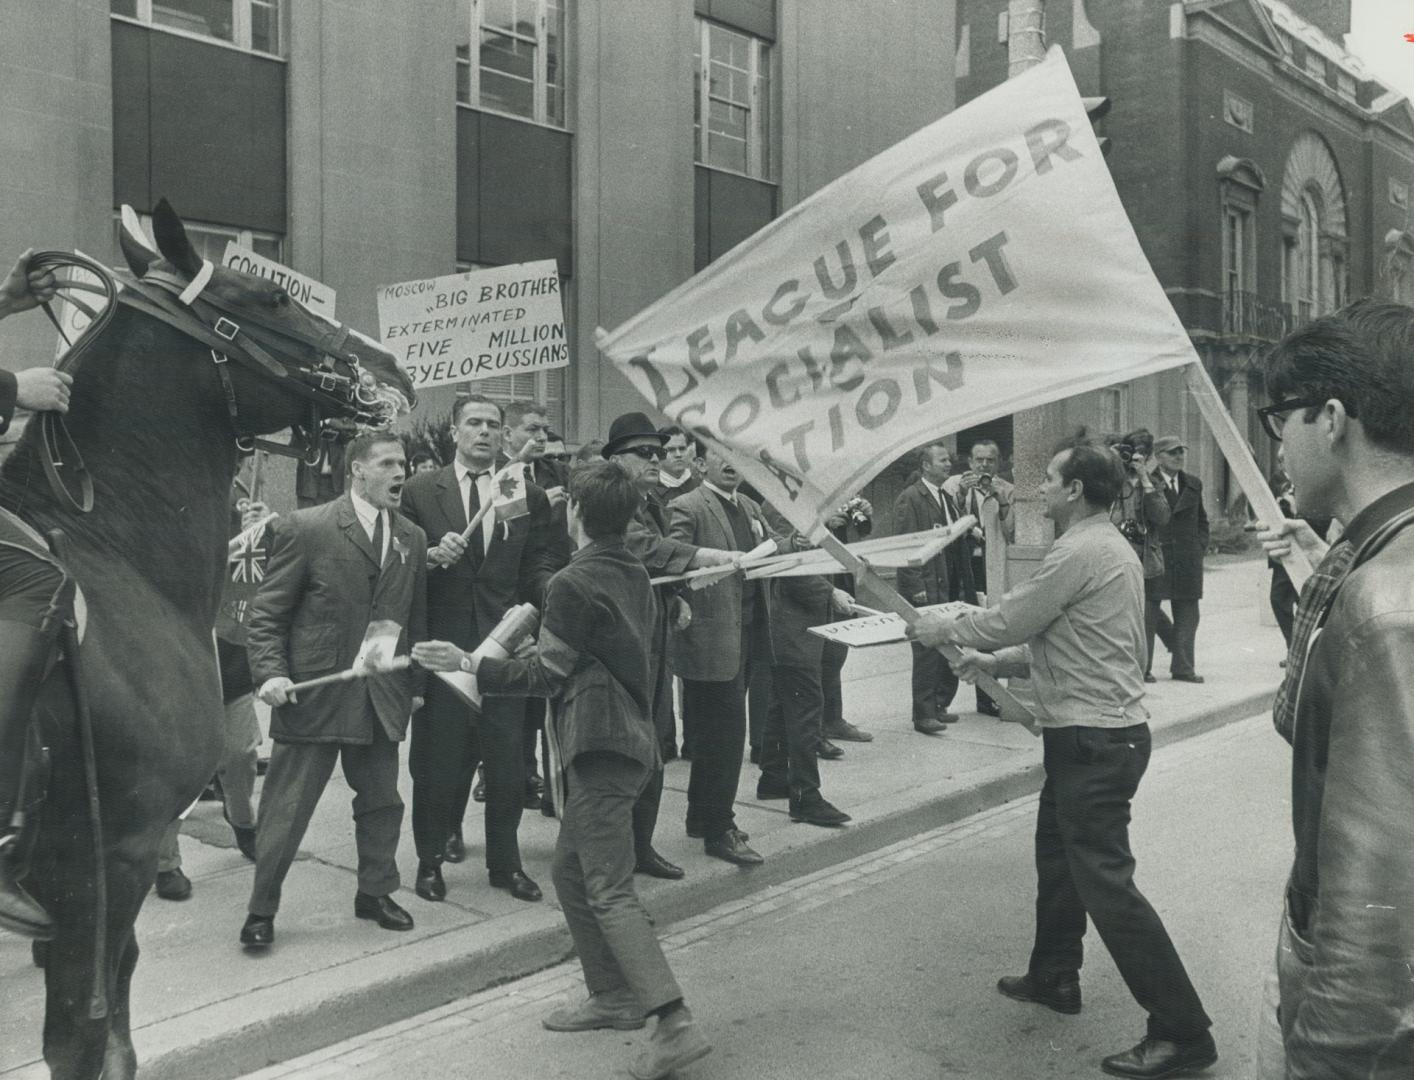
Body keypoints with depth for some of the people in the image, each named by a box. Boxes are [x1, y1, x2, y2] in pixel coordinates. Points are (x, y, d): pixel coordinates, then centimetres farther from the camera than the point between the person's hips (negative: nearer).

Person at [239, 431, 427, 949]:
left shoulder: (413, 538, 9)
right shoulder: (305, 529, -7)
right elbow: (267, 613, -6)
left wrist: (415, 684, 13)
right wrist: (271, 672, -17)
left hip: (382, 699, 5)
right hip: (313, 693, -5)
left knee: (381, 801, 14)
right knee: (285, 808, 3)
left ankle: (375, 894, 33)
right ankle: (261, 911, 19)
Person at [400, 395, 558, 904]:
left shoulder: (529, 496, 8)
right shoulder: (419, 491, 3)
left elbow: (539, 567, 7)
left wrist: (552, 588, -14)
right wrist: (433, 556, -17)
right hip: (442, 641, -1)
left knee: (507, 758, 5)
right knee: (437, 756, 7)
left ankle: (505, 861, 21)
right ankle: (431, 858, 24)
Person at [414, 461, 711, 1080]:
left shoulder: (574, 583, -14)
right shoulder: (635, 576, 11)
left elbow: (545, 676, -10)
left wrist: (465, 664, -3)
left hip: (601, 747, -9)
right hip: (630, 736, 9)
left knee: (610, 891, -8)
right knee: (571, 872, 18)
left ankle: (675, 1024, -11)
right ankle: (613, 998, 25)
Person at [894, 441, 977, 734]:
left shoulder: (947, 498, 18)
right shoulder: (910, 498, -8)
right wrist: (915, 585, -19)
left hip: (950, 586, 8)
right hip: (925, 588, -8)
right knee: (927, 651, -5)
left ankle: (939, 706, 20)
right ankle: (923, 714, 2)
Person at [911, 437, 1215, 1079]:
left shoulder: (1081, 552, -19)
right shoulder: (1107, 547, 14)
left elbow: (1009, 619, -13)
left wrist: (944, 629, 2)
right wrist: (994, 661, 13)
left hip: (1094, 741, -11)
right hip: (1091, 733, 11)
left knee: (1105, 880, -7)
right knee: (1056, 854, 23)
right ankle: (1053, 978, 38)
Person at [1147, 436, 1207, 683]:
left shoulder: (1193, 484, 14)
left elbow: (1202, 519, 21)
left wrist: (1200, 547, 10)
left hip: (1188, 560, 5)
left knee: (1187, 612, 7)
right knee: (1148, 609, -3)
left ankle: (1183, 666, 14)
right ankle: (1142, 666, 6)